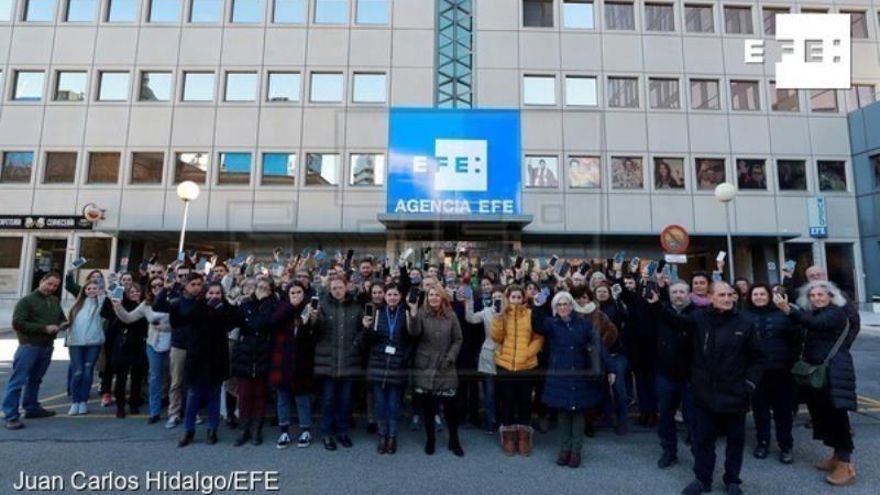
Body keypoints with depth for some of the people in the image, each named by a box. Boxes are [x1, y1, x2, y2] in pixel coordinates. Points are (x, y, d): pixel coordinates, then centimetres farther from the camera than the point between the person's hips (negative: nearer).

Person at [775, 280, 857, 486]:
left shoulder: (836, 313, -11)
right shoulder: (814, 313, 14)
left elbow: (815, 324, -30)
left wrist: (788, 309, -44)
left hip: (834, 372, -8)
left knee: (837, 414, -5)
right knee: (823, 413, 12)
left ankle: (846, 464, 3)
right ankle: (837, 456, 26)